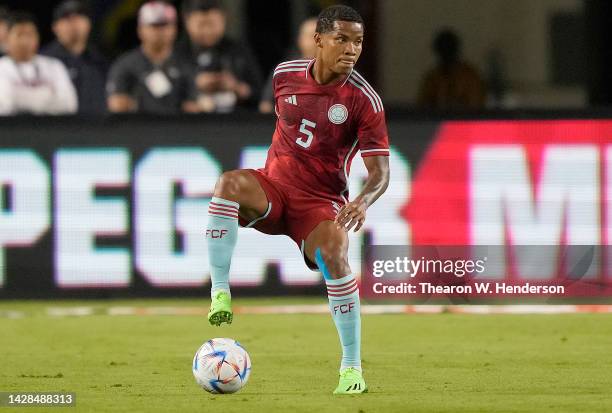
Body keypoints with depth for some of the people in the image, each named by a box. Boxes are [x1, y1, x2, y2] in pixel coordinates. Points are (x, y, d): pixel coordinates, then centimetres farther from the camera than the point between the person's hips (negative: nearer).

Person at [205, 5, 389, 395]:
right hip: (273, 186, 2)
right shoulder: (285, 74, -1)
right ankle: (220, 295, -33)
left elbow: (380, 171, -14)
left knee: (335, 257, -30)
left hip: (321, 201, -2)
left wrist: (363, 202, -34)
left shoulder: (365, 100, -12)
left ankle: (352, 369, -16)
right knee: (228, 183, -31)